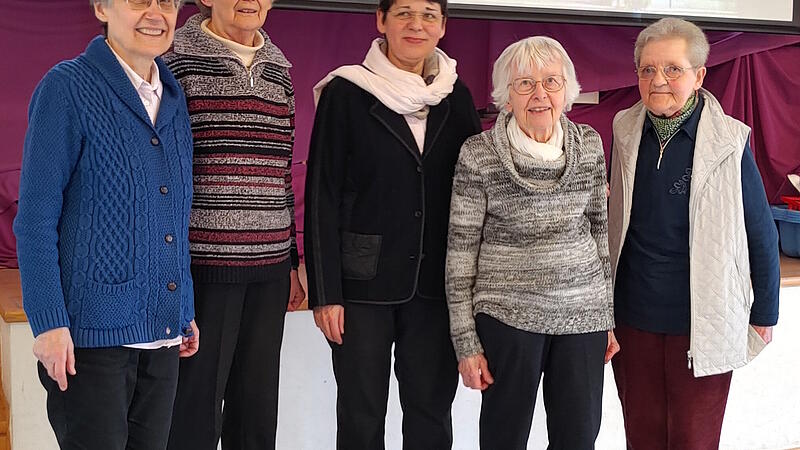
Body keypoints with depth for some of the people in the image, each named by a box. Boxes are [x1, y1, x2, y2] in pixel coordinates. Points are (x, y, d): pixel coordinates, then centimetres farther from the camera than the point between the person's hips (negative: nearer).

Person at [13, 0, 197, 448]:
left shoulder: (173, 96, 10)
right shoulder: (68, 88, -8)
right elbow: (36, 216, -10)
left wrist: (185, 309, 14)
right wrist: (48, 322, -15)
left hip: (162, 329, 6)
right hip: (93, 333, -6)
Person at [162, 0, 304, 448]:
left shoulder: (279, 70, 15)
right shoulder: (179, 60, -2)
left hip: (270, 264, 5)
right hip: (205, 260, -5)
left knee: (258, 408, 11)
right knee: (197, 403, 1)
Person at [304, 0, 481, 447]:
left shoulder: (457, 97, 6)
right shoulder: (346, 92, -4)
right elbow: (323, 196, -5)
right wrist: (325, 291, -10)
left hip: (436, 286, 3)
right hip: (364, 282, -3)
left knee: (432, 412, 10)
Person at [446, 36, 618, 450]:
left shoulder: (589, 144, 4)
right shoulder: (478, 154, -8)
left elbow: (601, 228, 12)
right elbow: (460, 248, -5)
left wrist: (610, 314, 11)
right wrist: (466, 341, -6)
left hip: (584, 312, 3)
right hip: (508, 316, -3)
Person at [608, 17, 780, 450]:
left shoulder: (729, 142, -13)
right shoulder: (626, 131, -1)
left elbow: (760, 233, -5)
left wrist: (764, 313, 1)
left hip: (703, 321, -3)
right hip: (633, 315, 4)